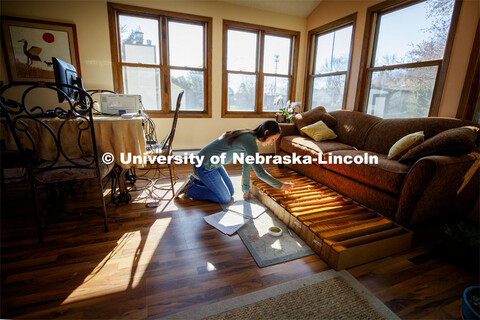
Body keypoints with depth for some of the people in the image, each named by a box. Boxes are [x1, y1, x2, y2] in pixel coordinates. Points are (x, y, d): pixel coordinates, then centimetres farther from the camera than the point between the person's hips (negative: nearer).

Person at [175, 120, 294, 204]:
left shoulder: (249, 137, 3)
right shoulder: (250, 140, -27)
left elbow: (246, 165, 9)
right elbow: (260, 172, -28)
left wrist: (246, 188, 12)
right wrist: (281, 185, -17)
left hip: (213, 164, 9)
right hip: (204, 166, -9)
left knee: (230, 192, 17)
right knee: (225, 198, 0)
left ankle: (194, 181, 23)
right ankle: (189, 189, 8)